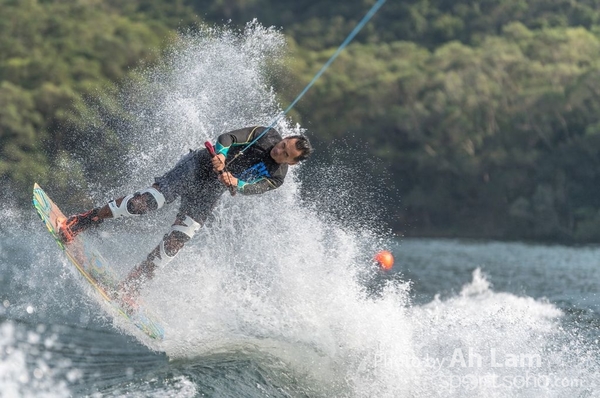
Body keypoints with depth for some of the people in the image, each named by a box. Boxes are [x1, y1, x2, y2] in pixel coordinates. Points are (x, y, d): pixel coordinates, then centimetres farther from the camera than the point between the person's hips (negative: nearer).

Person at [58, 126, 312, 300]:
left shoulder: (276, 178, -2)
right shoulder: (266, 135, -2)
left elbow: (252, 188, -19)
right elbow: (227, 138, -9)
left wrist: (235, 183, -41)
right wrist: (220, 155, -30)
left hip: (209, 194, 1)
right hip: (197, 166, -1)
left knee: (174, 243, -11)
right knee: (144, 202, -19)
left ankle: (131, 286, 0)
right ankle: (82, 221, -7)